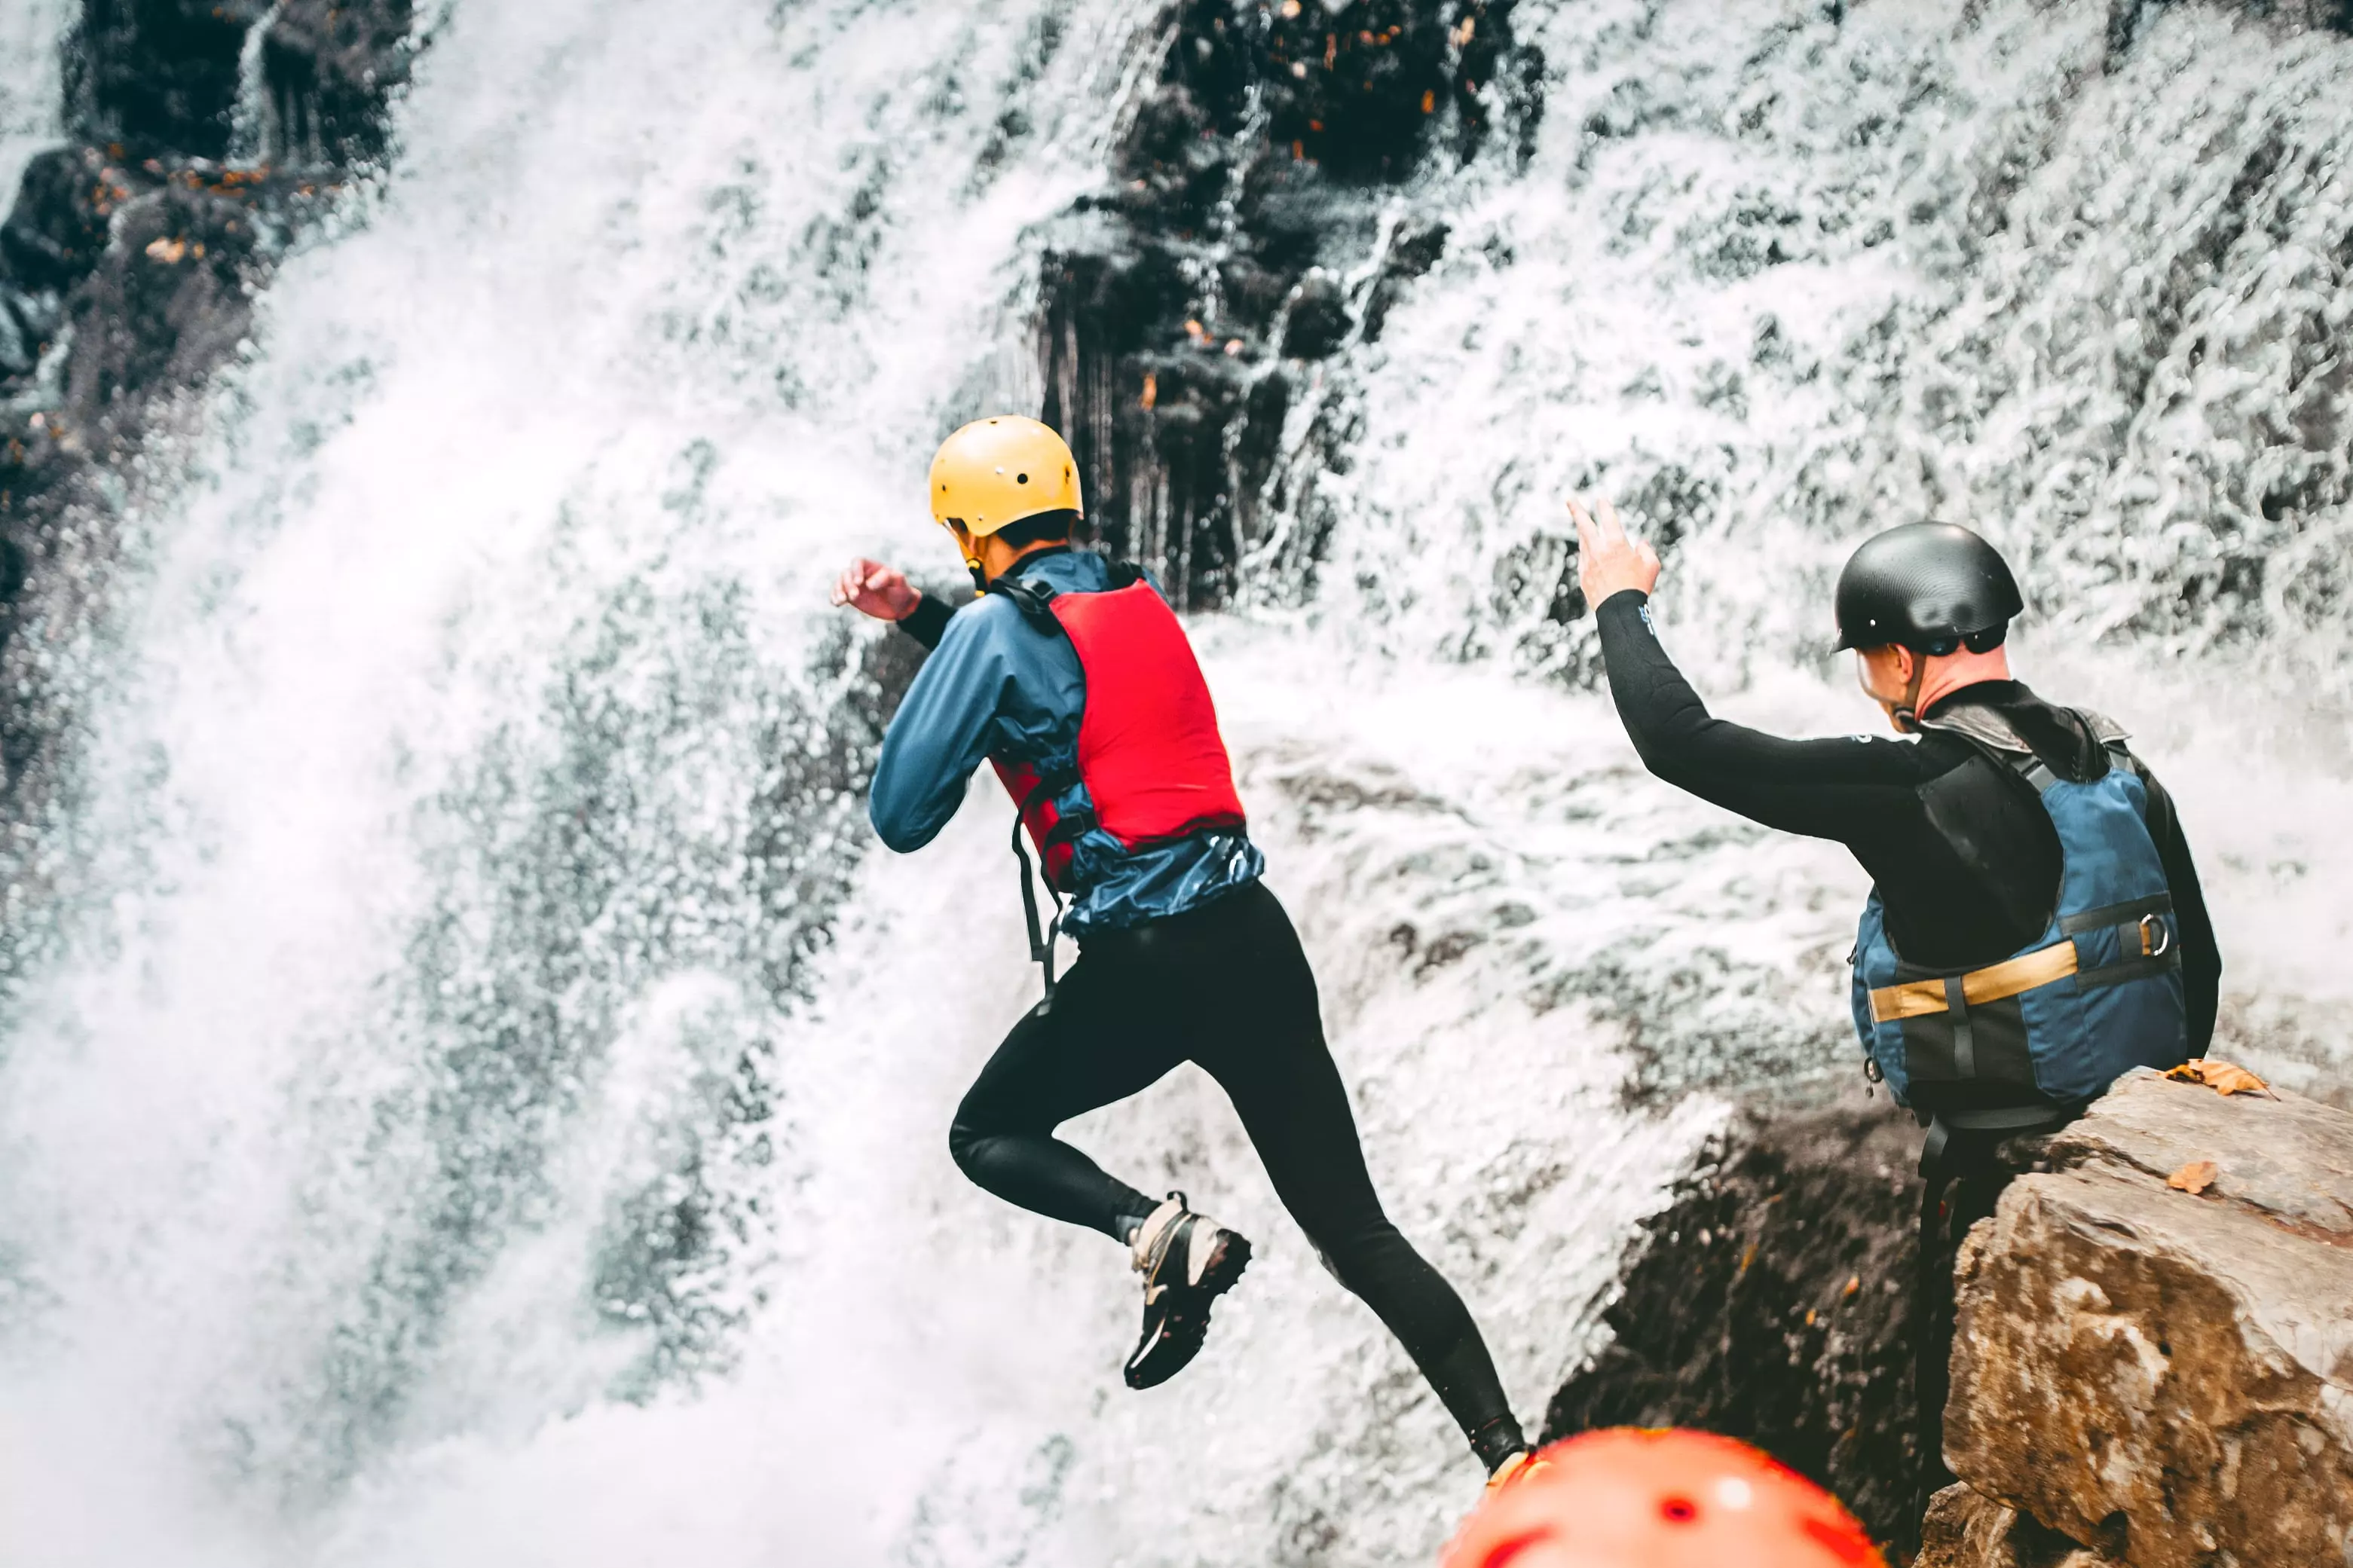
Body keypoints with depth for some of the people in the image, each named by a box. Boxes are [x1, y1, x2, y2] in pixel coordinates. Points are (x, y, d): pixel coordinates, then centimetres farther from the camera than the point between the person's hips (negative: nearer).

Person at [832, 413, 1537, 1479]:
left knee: (986, 1138, 20)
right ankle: (1509, 1453, -1)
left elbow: (902, 817, -1)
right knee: (1356, 1232, 10)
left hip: (1143, 963, -6)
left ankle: (1159, 1232, -8)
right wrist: (916, 618, 31)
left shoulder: (994, 623, -4)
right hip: (1258, 941, 6)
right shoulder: (1142, 599, 16)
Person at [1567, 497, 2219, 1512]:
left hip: (1996, 1171, -7)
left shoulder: (1912, 789, -20)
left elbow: (1682, 744, -17)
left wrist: (1620, 601, -1)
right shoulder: (2116, 763, 2)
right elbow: (2199, 964, 10)